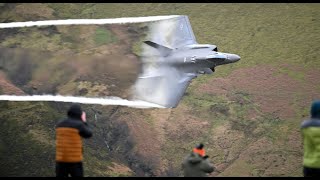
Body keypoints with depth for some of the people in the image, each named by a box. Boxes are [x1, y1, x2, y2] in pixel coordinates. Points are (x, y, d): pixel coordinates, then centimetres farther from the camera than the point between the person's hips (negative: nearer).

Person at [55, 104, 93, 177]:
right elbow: (89, 134, 6)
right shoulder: (79, 125, -10)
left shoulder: (59, 125, 6)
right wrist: (84, 121, 18)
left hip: (60, 160, 4)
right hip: (75, 161, -4)